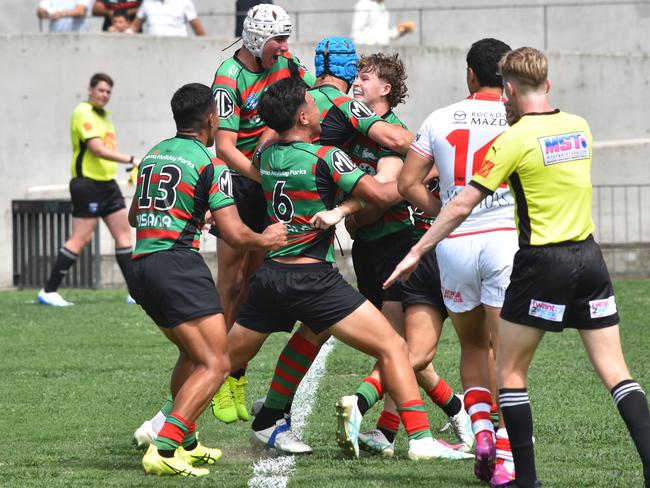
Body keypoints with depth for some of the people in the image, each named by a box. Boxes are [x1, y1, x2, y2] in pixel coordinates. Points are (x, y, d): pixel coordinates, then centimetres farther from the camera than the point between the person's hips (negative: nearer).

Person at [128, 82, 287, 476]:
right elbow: (235, 233, -10)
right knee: (215, 365, -10)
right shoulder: (210, 165, -6)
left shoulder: (152, 156, 17)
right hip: (179, 264, -9)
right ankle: (164, 451, -24)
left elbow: (134, 216, 32)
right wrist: (266, 239, 11)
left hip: (143, 266, 9)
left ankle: (187, 444, 31)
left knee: (193, 354, 27)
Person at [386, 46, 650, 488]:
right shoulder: (579, 127, 6)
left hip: (542, 262, -5)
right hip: (589, 256, 5)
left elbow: (462, 206, -9)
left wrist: (417, 251, -1)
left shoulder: (514, 140, -11)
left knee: (510, 371, 7)